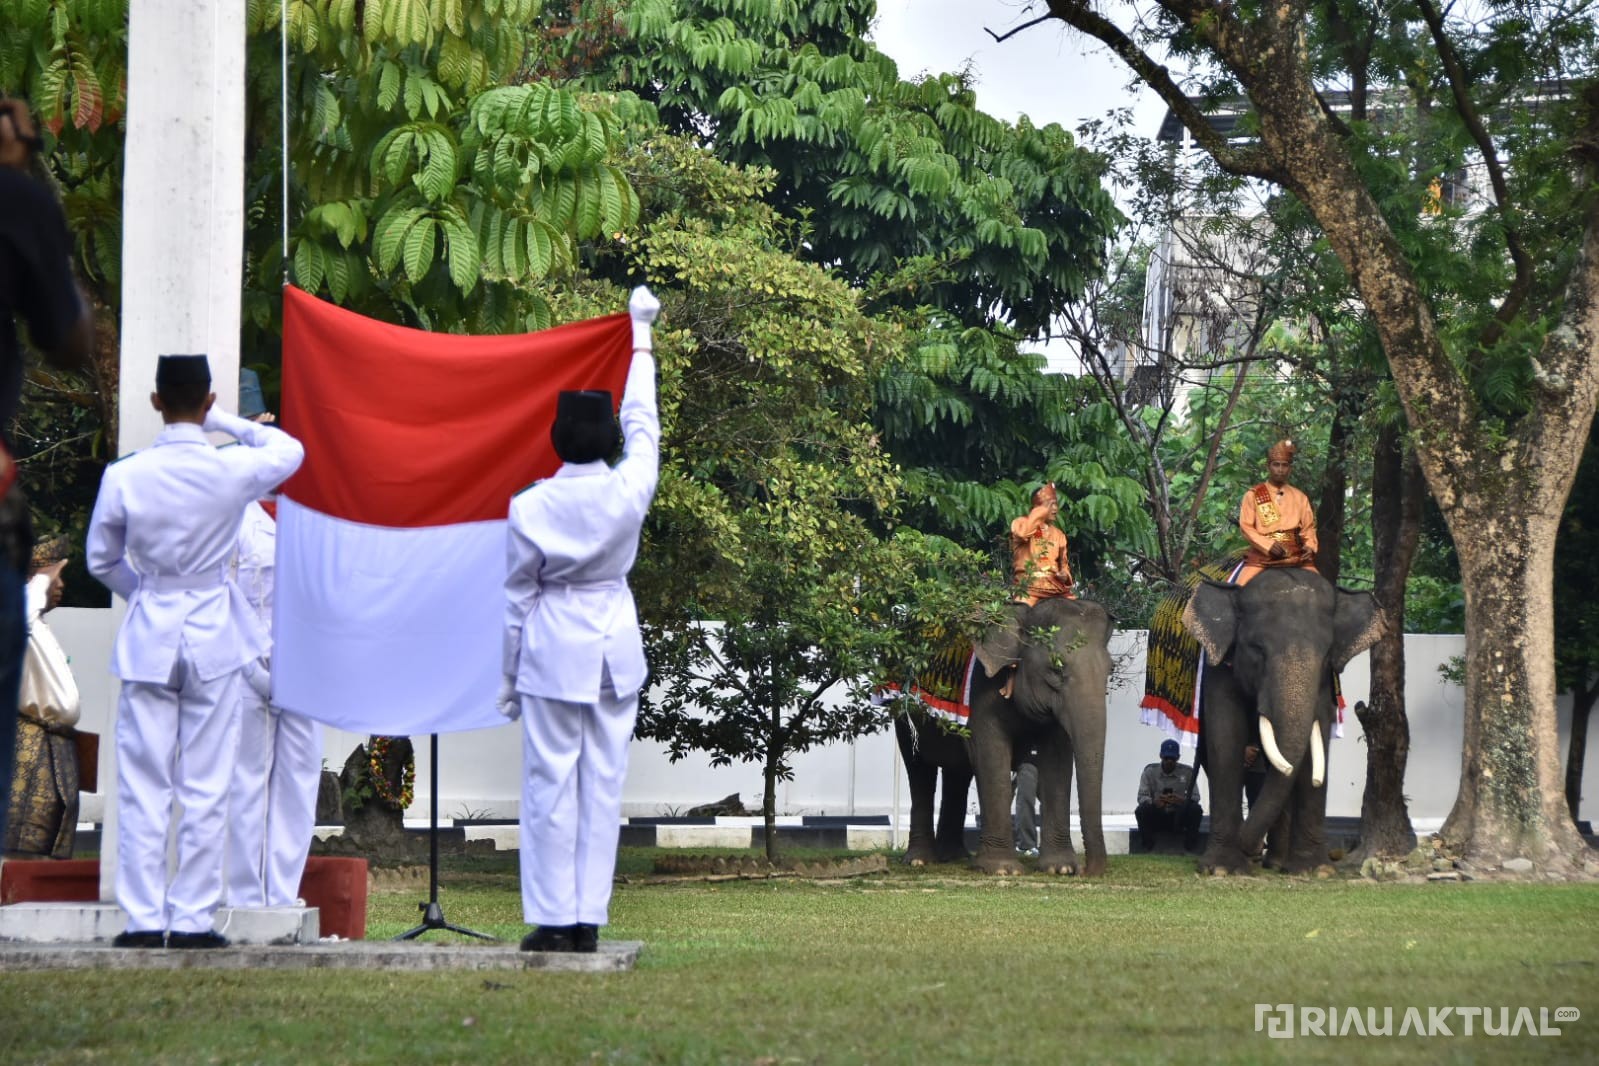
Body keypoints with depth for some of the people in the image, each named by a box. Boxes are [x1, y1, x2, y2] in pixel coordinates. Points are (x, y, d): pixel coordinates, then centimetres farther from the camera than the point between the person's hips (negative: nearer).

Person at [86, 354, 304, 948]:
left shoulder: (124, 477, -8)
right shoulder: (234, 470, -9)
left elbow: (100, 561, 5)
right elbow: (289, 449, 13)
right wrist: (223, 424, 13)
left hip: (148, 634, 1)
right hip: (215, 635, 0)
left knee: (144, 787, 4)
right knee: (206, 788, 3)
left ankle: (143, 920, 3)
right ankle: (193, 920, 4)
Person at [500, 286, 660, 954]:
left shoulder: (531, 507, -8)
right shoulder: (630, 492, -7)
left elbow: (517, 595, -1)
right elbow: (643, 423, 11)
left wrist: (508, 676, 9)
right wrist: (640, 335, 22)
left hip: (552, 651, -2)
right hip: (616, 648, 2)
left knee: (550, 785, 1)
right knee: (603, 785, 5)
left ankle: (553, 920, 0)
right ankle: (589, 920, 5)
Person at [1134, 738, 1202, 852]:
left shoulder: (1187, 772, 1)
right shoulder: (1150, 772, 1)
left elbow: (1195, 796, -5)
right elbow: (1142, 796, -7)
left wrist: (1182, 800, -30)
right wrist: (1154, 802, -31)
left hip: (1178, 817, 0)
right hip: (1156, 817, 0)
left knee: (1196, 809, -28)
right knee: (1142, 810, -31)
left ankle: (1190, 847, -21)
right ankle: (1147, 848, -21)